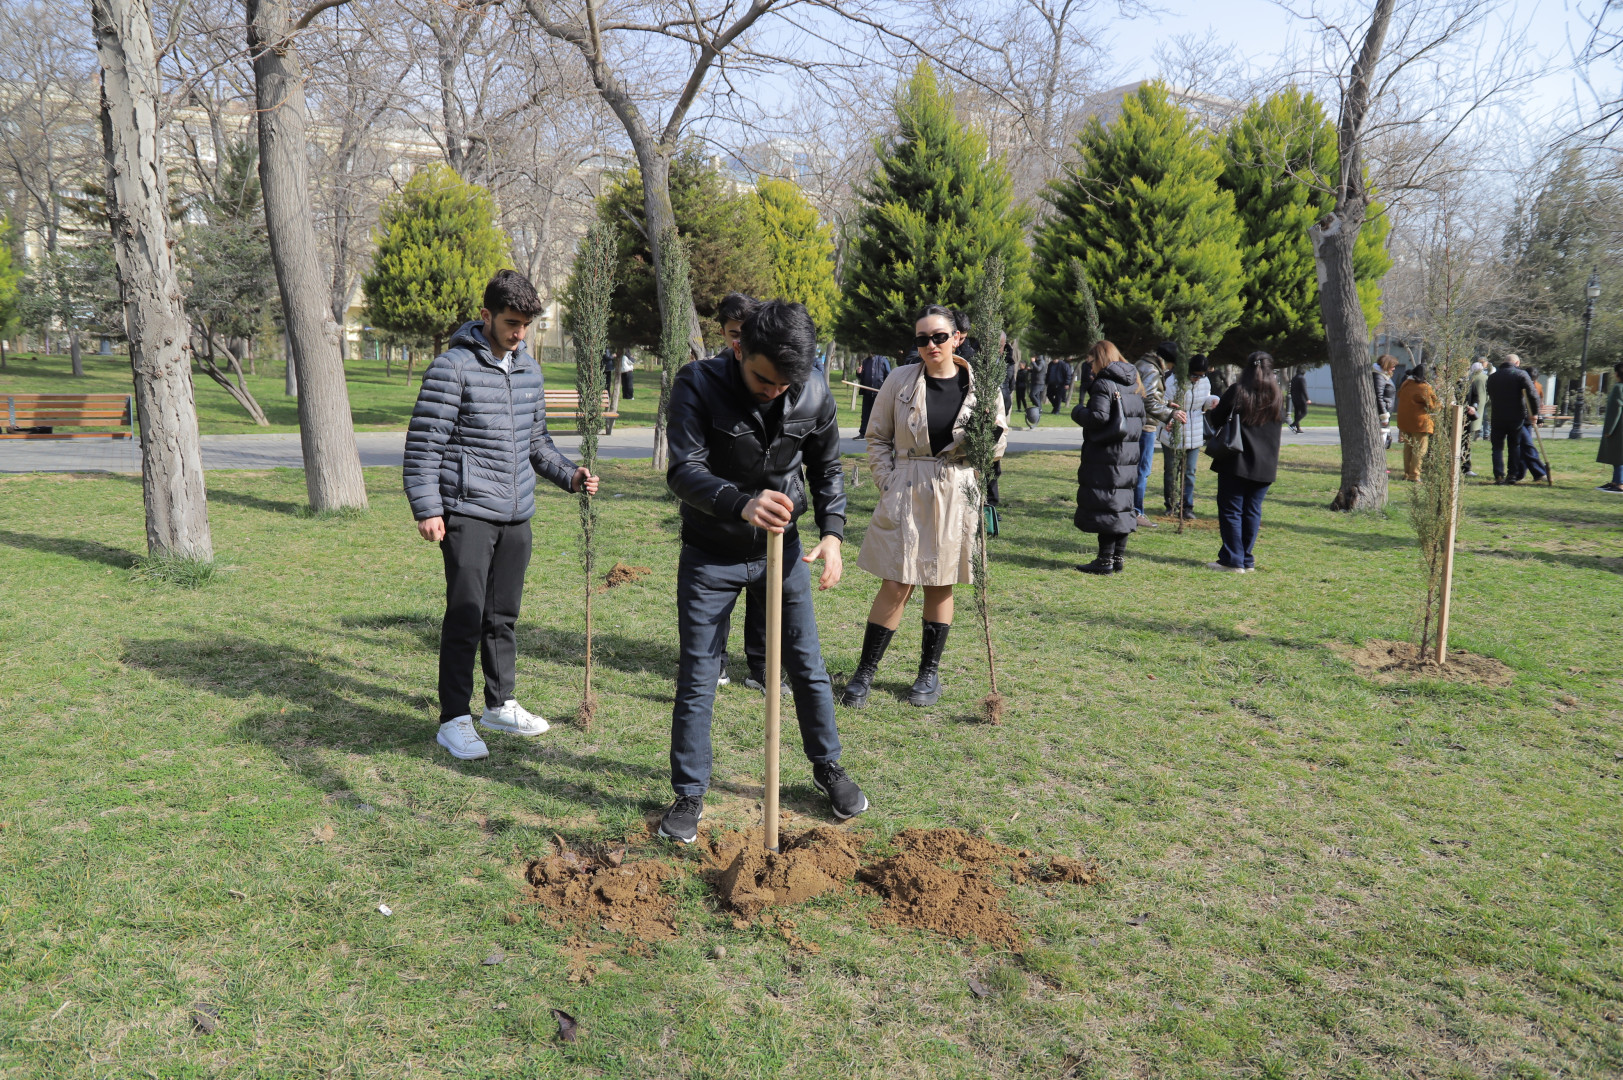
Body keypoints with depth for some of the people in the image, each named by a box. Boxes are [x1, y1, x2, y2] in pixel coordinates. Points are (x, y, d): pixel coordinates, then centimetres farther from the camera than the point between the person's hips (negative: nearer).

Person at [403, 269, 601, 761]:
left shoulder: (528, 368, 13)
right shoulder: (453, 367, -9)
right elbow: (424, 442, -10)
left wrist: (568, 474, 8)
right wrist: (426, 508, -14)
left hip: (516, 515, 7)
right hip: (468, 513, -7)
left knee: (504, 614, 15)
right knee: (466, 616, -5)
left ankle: (500, 704, 28)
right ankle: (454, 719, 5)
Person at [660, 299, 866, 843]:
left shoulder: (813, 393, -12)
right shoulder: (699, 384, -21)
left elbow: (827, 468, 4)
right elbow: (684, 471, -29)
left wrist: (832, 531, -10)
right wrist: (742, 504, -47)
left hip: (781, 549, 2)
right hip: (711, 554, -2)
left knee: (807, 666, 12)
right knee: (697, 678, 3)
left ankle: (827, 766, 33)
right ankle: (689, 792, 20)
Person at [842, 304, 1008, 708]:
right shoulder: (900, 380, 0)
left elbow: (997, 446, 8)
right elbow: (877, 437, 7)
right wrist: (888, 483, -3)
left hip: (956, 496, 1)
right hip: (905, 493, -1)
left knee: (941, 584, 11)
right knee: (897, 585, -3)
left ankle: (930, 672, 24)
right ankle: (865, 673, 9)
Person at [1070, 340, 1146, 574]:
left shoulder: (1103, 384, -12)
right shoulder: (1134, 384, 14)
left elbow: (1099, 417, -20)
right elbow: (1141, 418, 17)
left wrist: (1078, 412, -4)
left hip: (1105, 455, -8)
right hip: (1129, 454, 8)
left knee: (1105, 505, -4)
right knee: (1122, 505, 12)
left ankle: (1105, 560, -1)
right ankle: (1119, 557, 18)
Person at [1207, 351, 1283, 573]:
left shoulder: (1236, 391, -9)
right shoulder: (1276, 397, 5)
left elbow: (1216, 419, -4)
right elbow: (1281, 420, 19)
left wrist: (1215, 404, 17)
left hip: (1236, 462, -4)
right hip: (1265, 466, 5)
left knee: (1231, 510, 1)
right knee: (1252, 511, 10)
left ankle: (1233, 560, -2)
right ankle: (1247, 560, 12)